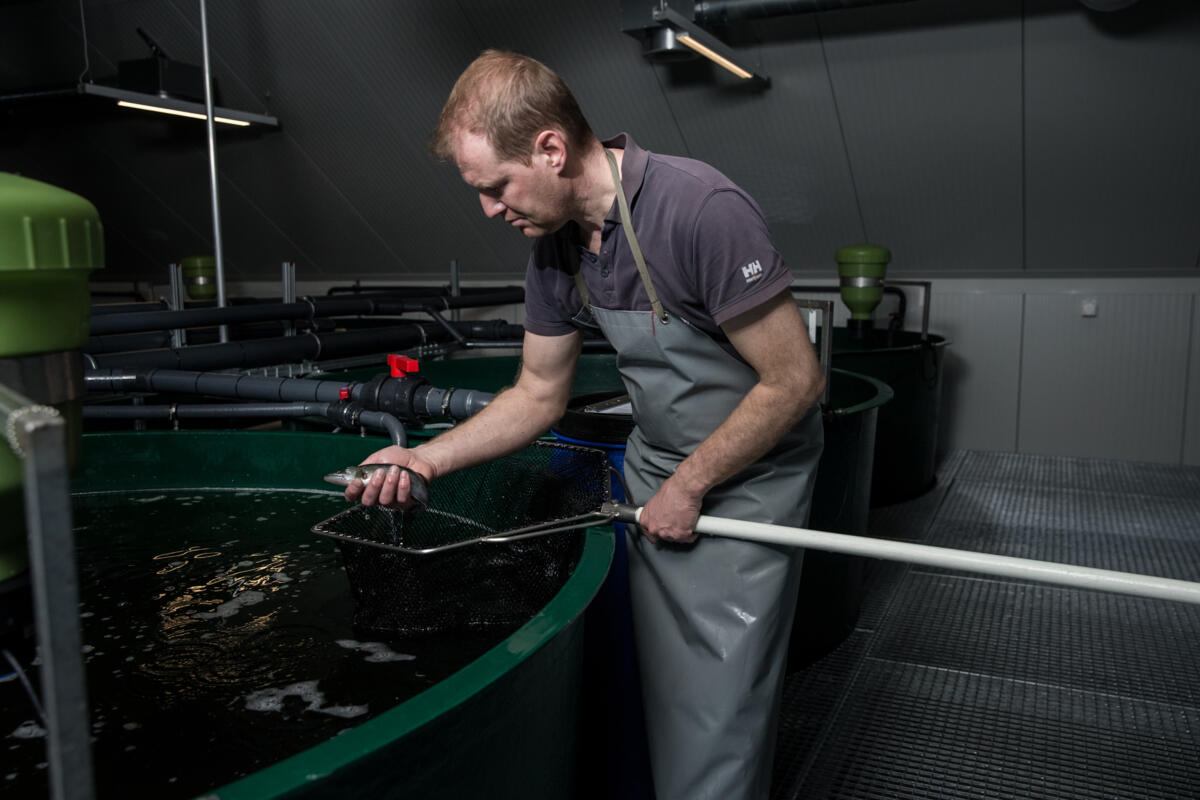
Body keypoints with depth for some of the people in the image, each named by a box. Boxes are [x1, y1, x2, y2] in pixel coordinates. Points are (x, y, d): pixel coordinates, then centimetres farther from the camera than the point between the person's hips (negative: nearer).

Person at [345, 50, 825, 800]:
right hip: (654, 474, 6)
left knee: (716, 717, 1)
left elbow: (795, 380, -22)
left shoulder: (701, 207, -26)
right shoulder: (557, 245, -3)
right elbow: (540, 394, 8)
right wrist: (426, 458, -3)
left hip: (747, 479, -6)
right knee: (659, 694, 14)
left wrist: (690, 485, -14)